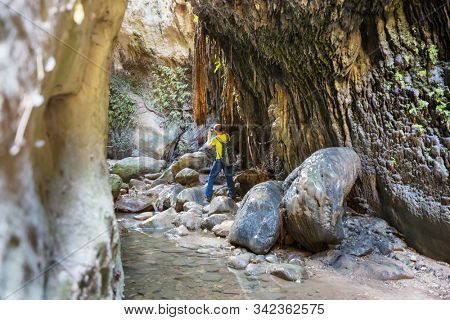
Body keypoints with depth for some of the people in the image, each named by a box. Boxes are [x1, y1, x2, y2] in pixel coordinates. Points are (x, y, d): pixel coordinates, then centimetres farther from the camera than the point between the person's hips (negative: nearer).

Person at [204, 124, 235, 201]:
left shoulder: (215, 139, -14)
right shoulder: (227, 136, -3)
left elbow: (209, 146, 4)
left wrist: (209, 136, 14)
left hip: (219, 160, -4)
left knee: (211, 178, 9)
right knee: (229, 177, 20)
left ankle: (208, 196, 10)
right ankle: (232, 194, 26)